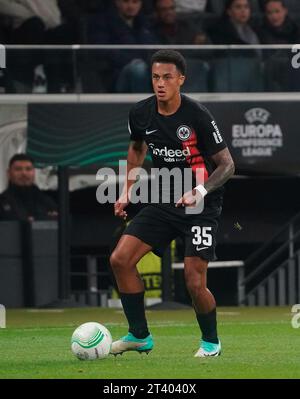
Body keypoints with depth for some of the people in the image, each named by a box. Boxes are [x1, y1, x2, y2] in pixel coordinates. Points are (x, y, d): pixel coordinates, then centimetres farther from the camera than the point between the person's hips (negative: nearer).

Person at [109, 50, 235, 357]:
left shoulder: (198, 117, -19)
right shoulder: (141, 113, -3)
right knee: (120, 259, -7)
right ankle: (139, 335, 8)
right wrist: (127, 190, 15)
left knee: (194, 282, -13)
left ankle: (211, 341, 16)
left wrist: (200, 192, -29)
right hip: (164, 202, 5)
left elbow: (226, 164, -13)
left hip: (201, 206, -5)